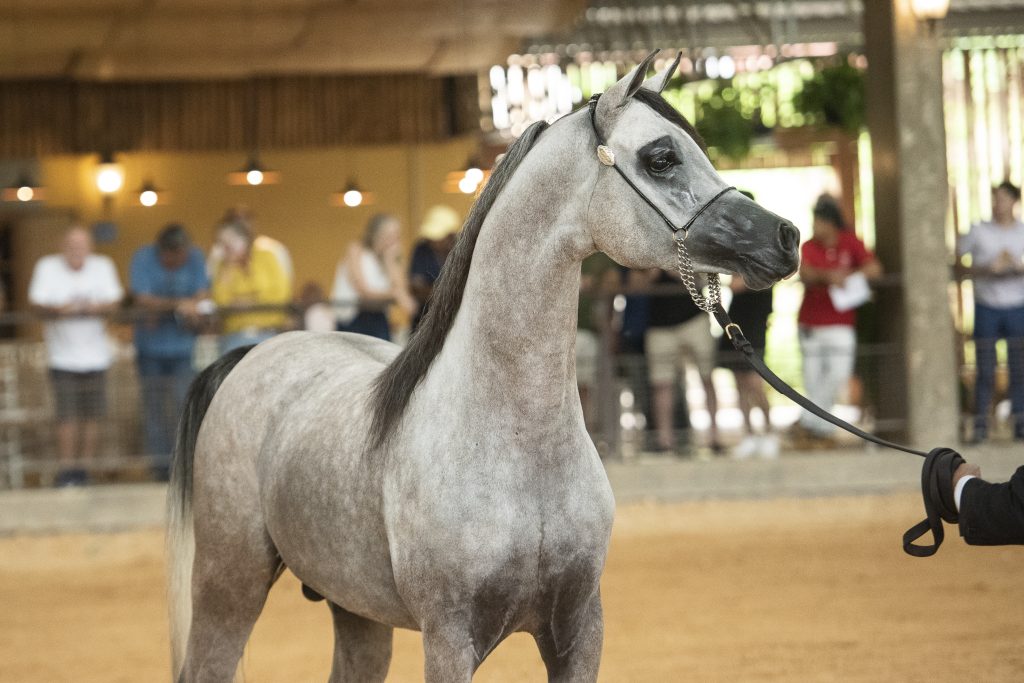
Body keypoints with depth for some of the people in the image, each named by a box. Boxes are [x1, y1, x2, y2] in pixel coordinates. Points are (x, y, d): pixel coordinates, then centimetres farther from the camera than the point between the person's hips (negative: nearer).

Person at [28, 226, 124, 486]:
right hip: (63, 355, -2)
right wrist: (60, 309, -25)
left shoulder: (102, 266, 6)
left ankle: (84, 465, 10)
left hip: (95, 354, 2)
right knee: (67, 416, -9)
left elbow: (113, 302, -1)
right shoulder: (47, 267, 3)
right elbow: (37, 302, -4)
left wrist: (94, 308, -23)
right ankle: (67, 468, -3)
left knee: (92, 415, 1)